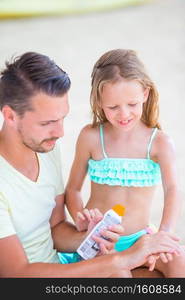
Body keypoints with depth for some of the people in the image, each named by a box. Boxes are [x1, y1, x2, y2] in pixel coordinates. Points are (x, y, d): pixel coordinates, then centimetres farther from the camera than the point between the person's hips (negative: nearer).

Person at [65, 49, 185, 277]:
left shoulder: (159, 142, -6)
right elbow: (73, 189, 1)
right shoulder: (90, 137, -5)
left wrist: (165, 232, -38)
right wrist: (80, 218, -21)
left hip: (140, 237, 1)